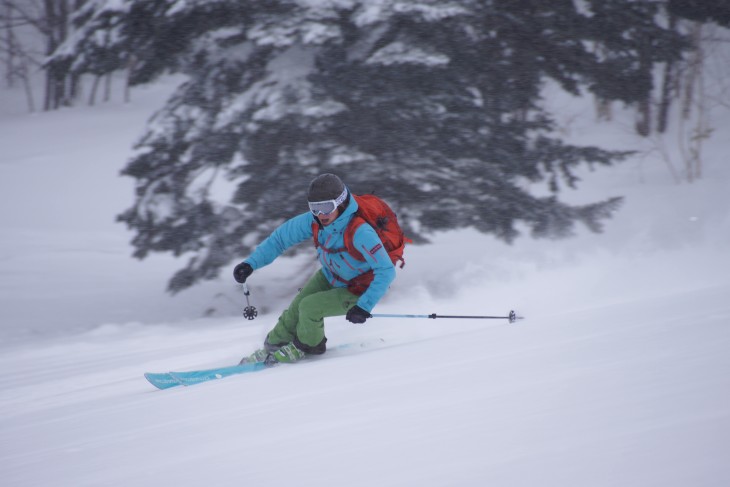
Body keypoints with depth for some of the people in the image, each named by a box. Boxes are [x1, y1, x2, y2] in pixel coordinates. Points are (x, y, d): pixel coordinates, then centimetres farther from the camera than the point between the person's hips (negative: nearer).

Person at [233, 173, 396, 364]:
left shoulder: (360, 232, -39)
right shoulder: (314, 221, -20)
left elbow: (386, 271, -37)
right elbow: (280, 238, -8)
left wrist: (364, 306, -42)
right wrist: (251, 263, -17)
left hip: (355, 292, -6)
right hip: (328, 277, 6)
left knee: (309, 307, -19)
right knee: (295, 310, -2)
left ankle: (308, 346, 10)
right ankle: (273, 346, 22)